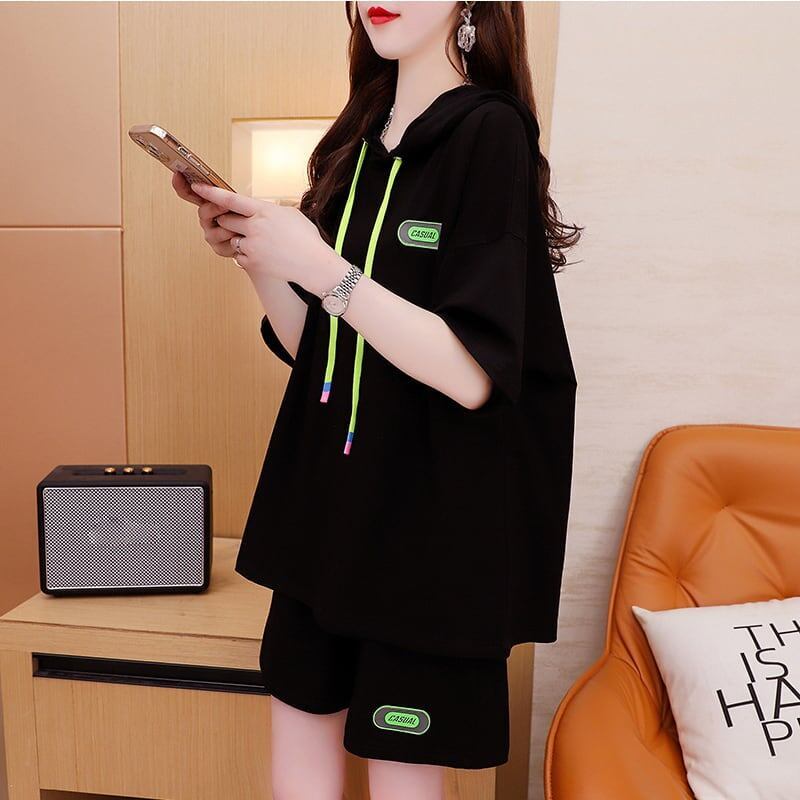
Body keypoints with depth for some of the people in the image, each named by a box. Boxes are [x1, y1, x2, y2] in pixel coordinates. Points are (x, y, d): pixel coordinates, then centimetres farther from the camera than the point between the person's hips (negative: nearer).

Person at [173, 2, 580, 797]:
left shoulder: (489, 132, -10)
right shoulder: (356, 143, 9)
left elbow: (473, 373, -19)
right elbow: (316, 351, 9)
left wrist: (323, 269, -22)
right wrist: (253, 257, -5)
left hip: (435, 513, -6)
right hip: (329, 497, 6)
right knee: (299, 710, 16)